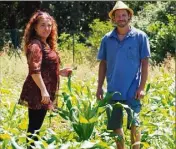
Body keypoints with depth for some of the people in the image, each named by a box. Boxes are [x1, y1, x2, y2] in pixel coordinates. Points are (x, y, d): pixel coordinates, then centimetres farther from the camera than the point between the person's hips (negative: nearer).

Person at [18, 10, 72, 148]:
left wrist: (60, 72, 15)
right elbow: (34, 70, -24)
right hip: (37, 93, -10)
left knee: (36, 127, 12)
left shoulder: (46, 44, 17)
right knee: (34, 127, -6)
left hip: (43, 93, 10)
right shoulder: (35, 44, -14)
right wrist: (43, 90, -27)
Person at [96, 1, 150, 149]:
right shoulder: (107, 39, 5)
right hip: (113, 91, 3)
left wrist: (142, 87, -9)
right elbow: (103, 64, 11)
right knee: (115, 126, 10)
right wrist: (100, 87, 6)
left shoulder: (140, 36, -3)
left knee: (134, 124, -1)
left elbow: (145, 63, -3)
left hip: (132, 91, -3)